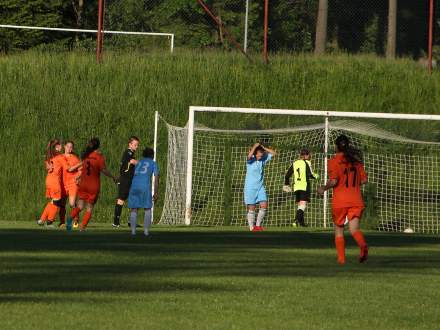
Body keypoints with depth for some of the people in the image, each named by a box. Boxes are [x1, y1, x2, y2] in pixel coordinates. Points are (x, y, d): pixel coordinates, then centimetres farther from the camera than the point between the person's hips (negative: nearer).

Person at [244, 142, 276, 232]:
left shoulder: (263, 159, 5)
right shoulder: (251, 160, -11)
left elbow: (273, 153, 10)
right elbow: (249, 155, -35)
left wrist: (263, 148, -1)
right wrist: (255, 147, -21)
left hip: (260, 187, 5)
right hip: (250, 187, -5)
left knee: (264, 206, -5)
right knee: (251, 208, -2)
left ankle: (258, 225, 7)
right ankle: (251, 228, 5)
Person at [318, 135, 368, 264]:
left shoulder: (334, 161, -6)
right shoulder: (356, 160, 9)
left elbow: (333, 181, -16)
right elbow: (364, 179, 8)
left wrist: (324, 188, 2)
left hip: (340, 201, -3)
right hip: (356, 200, 3)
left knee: (338, 230, 14)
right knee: (354, 229, -5)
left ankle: (341, 258, 13)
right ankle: (363, 246, -35)